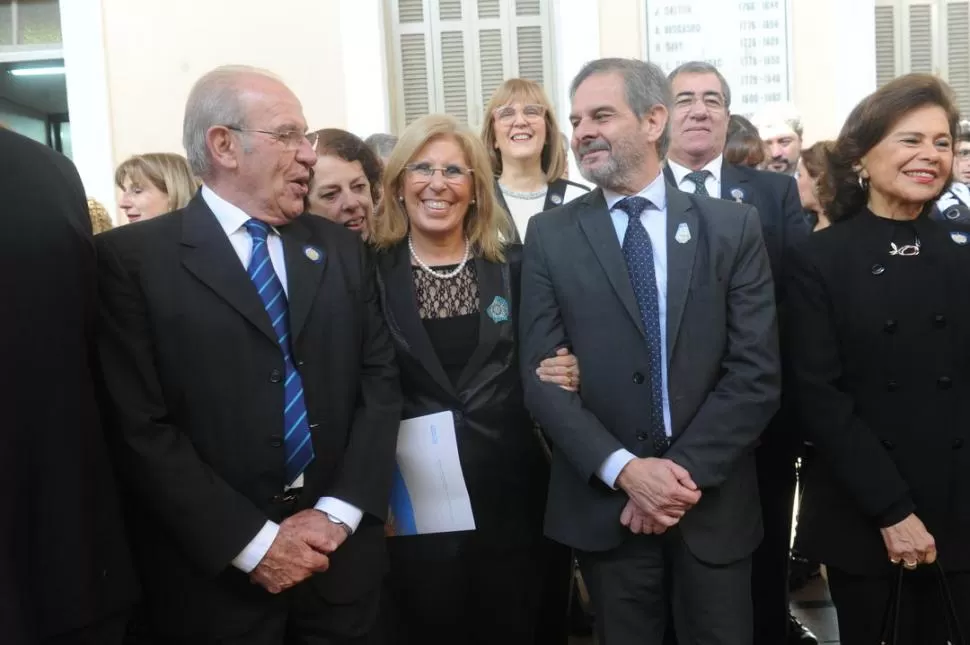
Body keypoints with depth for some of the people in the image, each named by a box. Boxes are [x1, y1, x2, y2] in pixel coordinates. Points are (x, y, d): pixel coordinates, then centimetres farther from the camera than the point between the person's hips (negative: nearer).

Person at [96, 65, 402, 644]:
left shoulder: (341, 249, 7)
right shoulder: (133, 258, -6)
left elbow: (380, 382, 5)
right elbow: (140, 427, -11)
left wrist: (338, 512, -7)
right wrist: (252, 542, -14)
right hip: (214, 572, -3)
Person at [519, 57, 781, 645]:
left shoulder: (733, 227, -1)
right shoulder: (551, 236, 0)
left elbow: (757, 371, -6)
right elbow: (541, 375, -5)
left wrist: (686, 471, -13)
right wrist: (624, 470, -16)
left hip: (714, 502, 0)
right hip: (603, 505, 0)